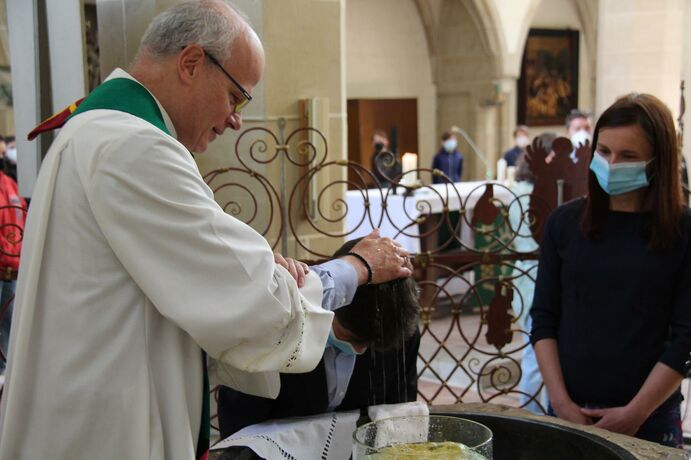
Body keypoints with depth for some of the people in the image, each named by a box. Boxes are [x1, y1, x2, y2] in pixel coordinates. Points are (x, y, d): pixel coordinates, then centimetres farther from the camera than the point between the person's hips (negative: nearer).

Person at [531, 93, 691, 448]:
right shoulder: (565, 221, 0)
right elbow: (544, 319, 1)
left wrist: (635, 413, -11)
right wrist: (561, 401, -6)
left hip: (650, 419, -2)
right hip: (569, 411, 2)